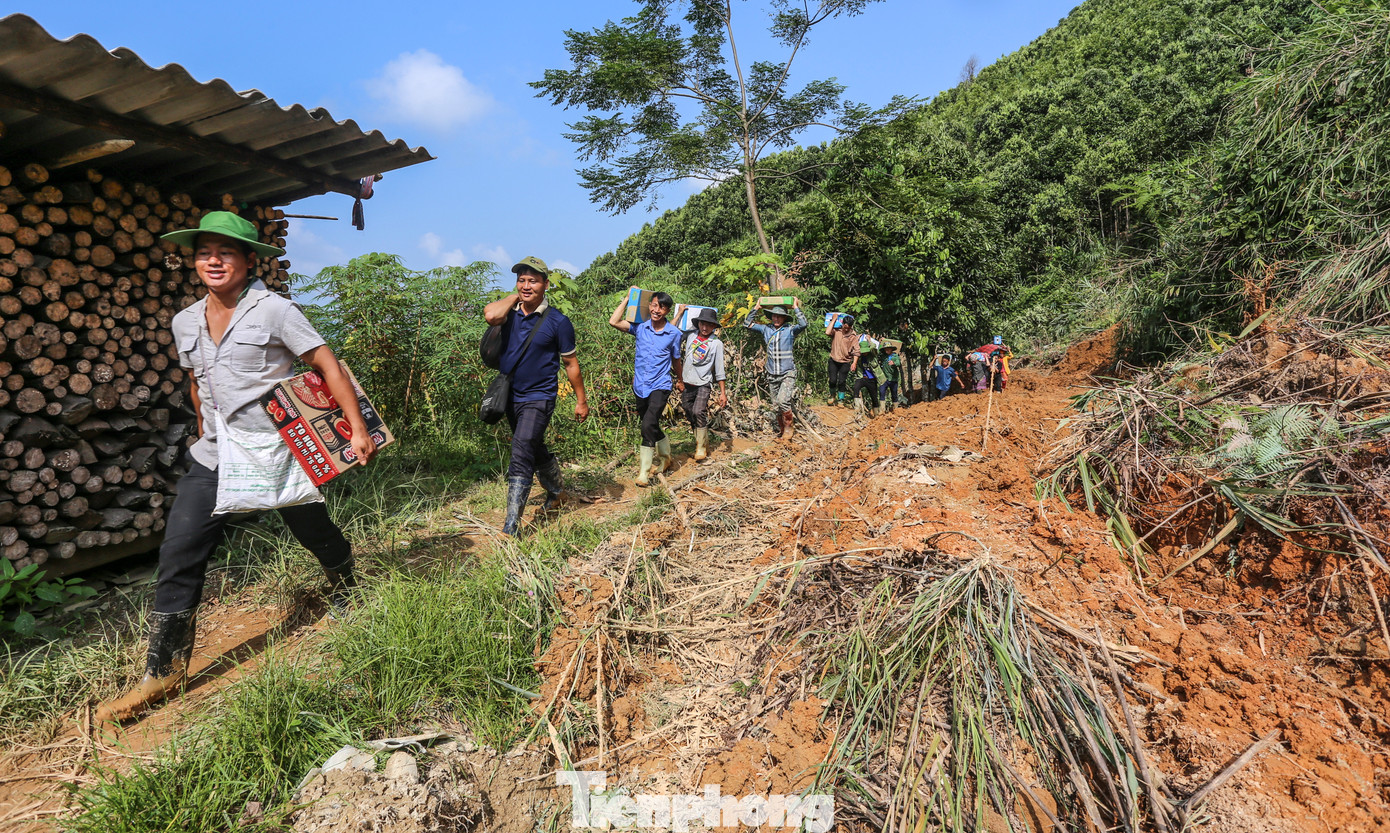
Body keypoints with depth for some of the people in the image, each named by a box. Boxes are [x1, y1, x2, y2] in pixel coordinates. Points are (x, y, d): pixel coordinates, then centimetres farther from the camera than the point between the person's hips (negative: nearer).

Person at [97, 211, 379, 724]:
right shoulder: (186, 322, 8)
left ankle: (346, 599, 43)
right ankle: (164, 672, 9)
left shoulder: (274, 310, -10)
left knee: (318, 536, 11)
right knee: (178, 555, -2)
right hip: (216, 457, 5)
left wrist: (357, 428, -18)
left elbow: (328, 365, -12)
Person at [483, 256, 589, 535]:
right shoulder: (509, 312, 0)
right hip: (511, 396, 5)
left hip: (539, 398, -5)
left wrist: (581, 401, 1)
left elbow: (571, 364, -2)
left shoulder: (558, 322, -9)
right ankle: (555, 491, 47)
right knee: (535, 451, 22)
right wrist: (515, 296, -9)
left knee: (521, 459, -14)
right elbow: (490, 315, -25)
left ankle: (510, 527, -12)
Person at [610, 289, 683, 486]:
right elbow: (614, 322, -14)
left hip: (660, 386, -3)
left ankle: (644, 472, -10)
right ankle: (665, 457, 40)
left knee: (649, 425, -18)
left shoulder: (674, 333, -5)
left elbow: (675, 359, 11)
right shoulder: (640, 327, -2)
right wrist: (628, 298, -7)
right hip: (640, 386, 3)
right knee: (652, 427, 16)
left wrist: (680, 380, 24)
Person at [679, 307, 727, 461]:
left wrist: (723, 392, -4)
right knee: (691, 417, 8)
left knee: (698, 412, -24)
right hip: (686, 383, 5)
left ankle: (701, 447, -13)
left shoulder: (716, 344, -4)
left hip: (703, 384, -5)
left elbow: (719, 370, -3)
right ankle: (701, 443, 24)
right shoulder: (691, 336, 6)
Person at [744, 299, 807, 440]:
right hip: (772, 375, 4)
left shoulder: (790, 330, -4)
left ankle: (788, 427, 0)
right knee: (776, 407, 8)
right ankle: (783, 430, 24)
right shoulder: (766, 329, 7)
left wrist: (796, 307, -12)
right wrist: (756, 308, 4)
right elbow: (748, 323, 11)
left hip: (787, 374, -4)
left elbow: (803, 324, -21)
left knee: (782, 401, -22)